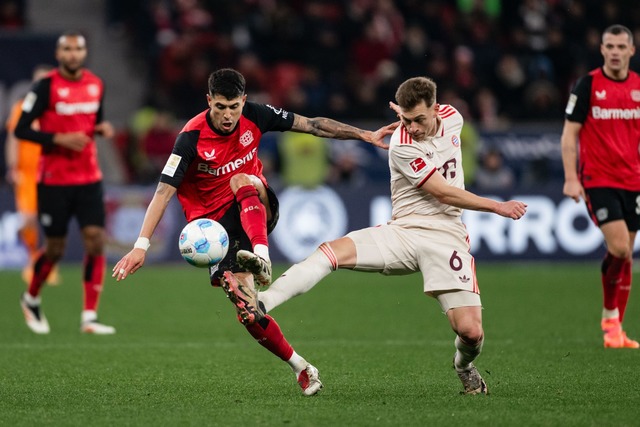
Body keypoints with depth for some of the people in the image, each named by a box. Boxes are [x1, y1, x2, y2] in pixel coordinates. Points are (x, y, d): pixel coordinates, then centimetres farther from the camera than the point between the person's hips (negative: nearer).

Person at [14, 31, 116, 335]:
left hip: (89, 179, 4)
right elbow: (21, 129, -11)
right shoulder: (46, 86, -10)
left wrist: (102, 128, -2)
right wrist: (60, 139, -20)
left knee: (95, 239, -9)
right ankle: (31, 299, 32)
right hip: (54, 181, -4)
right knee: (55, 249, 3)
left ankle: (89, 318, -7)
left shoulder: (95, 84, 6)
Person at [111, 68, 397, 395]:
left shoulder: (255, 116, -9)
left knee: (241, 181, -34)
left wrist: (365, 135, -5)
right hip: (217, 222, -2)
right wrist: (141, 245, -30)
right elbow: (164, 190, -22)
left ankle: (262, 259, -47)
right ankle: (301, 367, -4)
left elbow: (312, 125, 0)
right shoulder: (192, 137, -19)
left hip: (255, 209, 2)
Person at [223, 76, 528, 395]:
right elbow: (444, 193, -14)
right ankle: (261, 304, -37)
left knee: (470, 331, -12)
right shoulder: (402, 145, -14)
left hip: (447, 239, 3)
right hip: (404, 233, -3)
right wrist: (497, 207, -10)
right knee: (335, 250, -28)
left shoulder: (452, 117, 2)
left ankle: (464, 365, 26)